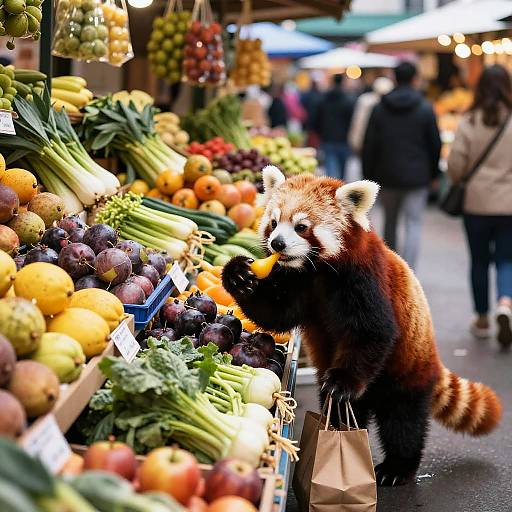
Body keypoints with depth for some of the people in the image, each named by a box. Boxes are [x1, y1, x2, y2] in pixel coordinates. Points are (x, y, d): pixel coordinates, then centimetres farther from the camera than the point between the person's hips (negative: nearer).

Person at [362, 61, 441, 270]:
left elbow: (369, 146, 1)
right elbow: (435, 144, -1)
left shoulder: (379, 108, 1)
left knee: (390, 222, 17)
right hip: (416, 177, -2)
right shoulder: (425, 109, -4)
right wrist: (433, 173, 10)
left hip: (387, 177, 2)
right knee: (414, 224, 0)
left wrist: (368, 176, 7)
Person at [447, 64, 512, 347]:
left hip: (476, 203, 0)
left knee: (480, 261, 14)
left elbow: (455, 164, -7)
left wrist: (461, 182, 14)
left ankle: (482, 320, 23)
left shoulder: (469, 122, -8)